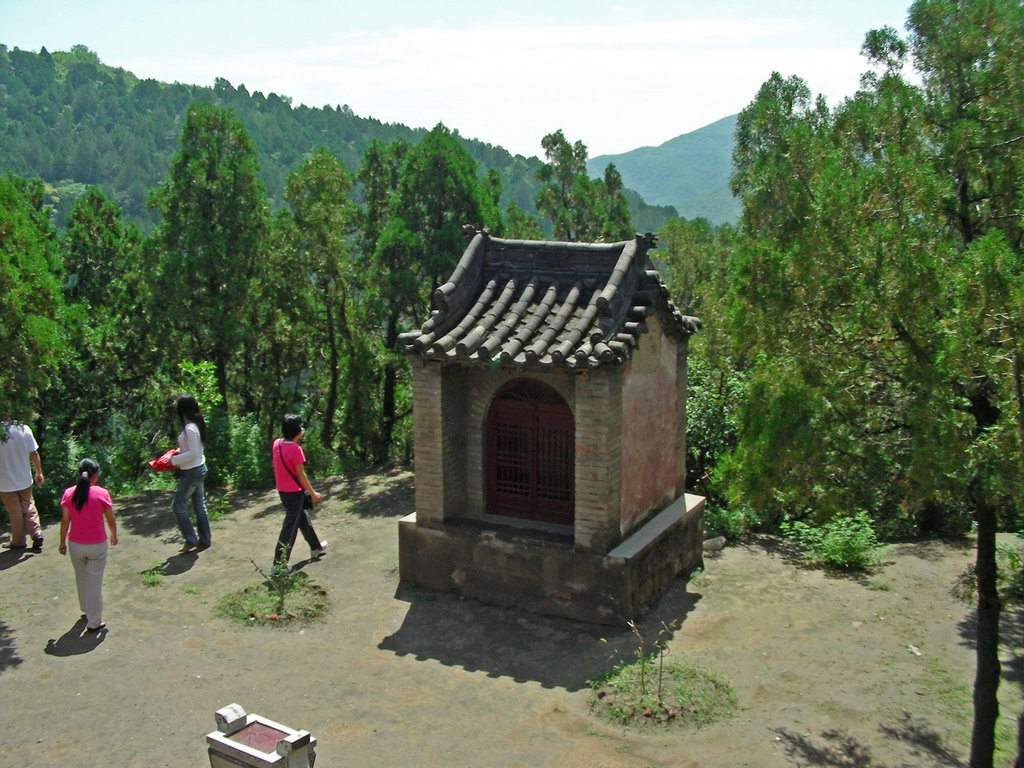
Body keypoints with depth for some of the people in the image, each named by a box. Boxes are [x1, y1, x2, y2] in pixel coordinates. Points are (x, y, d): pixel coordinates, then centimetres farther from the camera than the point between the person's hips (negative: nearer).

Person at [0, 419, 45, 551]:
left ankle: (18, 541, 25)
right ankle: (37, 535, 10)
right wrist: (39, 473, 8)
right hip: (24, 479, 3)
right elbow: (34, 453, -5)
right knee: (29, 508, 20)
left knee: (15, 513, 12)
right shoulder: (24, 429, -12)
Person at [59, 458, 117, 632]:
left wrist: (62, 542, 10)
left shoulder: (68, 494, -5)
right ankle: (94, 622, 8)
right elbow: (111, 520, -4)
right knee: (95, 582, 4)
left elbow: (65, 521, -2)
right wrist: (114, 536, 14)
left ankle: (87, 611, 38)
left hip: (75, 545, 3)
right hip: (97, 545, -3)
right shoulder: (102, 493, -12)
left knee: (82, 579, 22)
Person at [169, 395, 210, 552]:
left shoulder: (189, 428, -23)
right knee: (199, 505, 14)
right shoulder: (196, 424, 5)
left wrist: (174, 460, -18)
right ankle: (204, 540, 21)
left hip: (191, 472, -9)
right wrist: (179, 452, 7)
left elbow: (193, 453, -24)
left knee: (177, 505, 2)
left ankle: (191, 540, 7)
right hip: (199, 469, 9)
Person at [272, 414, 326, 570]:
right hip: (294, 491, -8)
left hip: (282, 490, 8)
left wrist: (296, 440, 3)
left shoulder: (277, 443, -2)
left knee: (303, 518, 24)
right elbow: (301, 475, -17)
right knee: (290, 527, 1)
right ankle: (279, 564, 4)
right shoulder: (295, 449, -23)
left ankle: (316, 547, 40)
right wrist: (313, 493, -6)